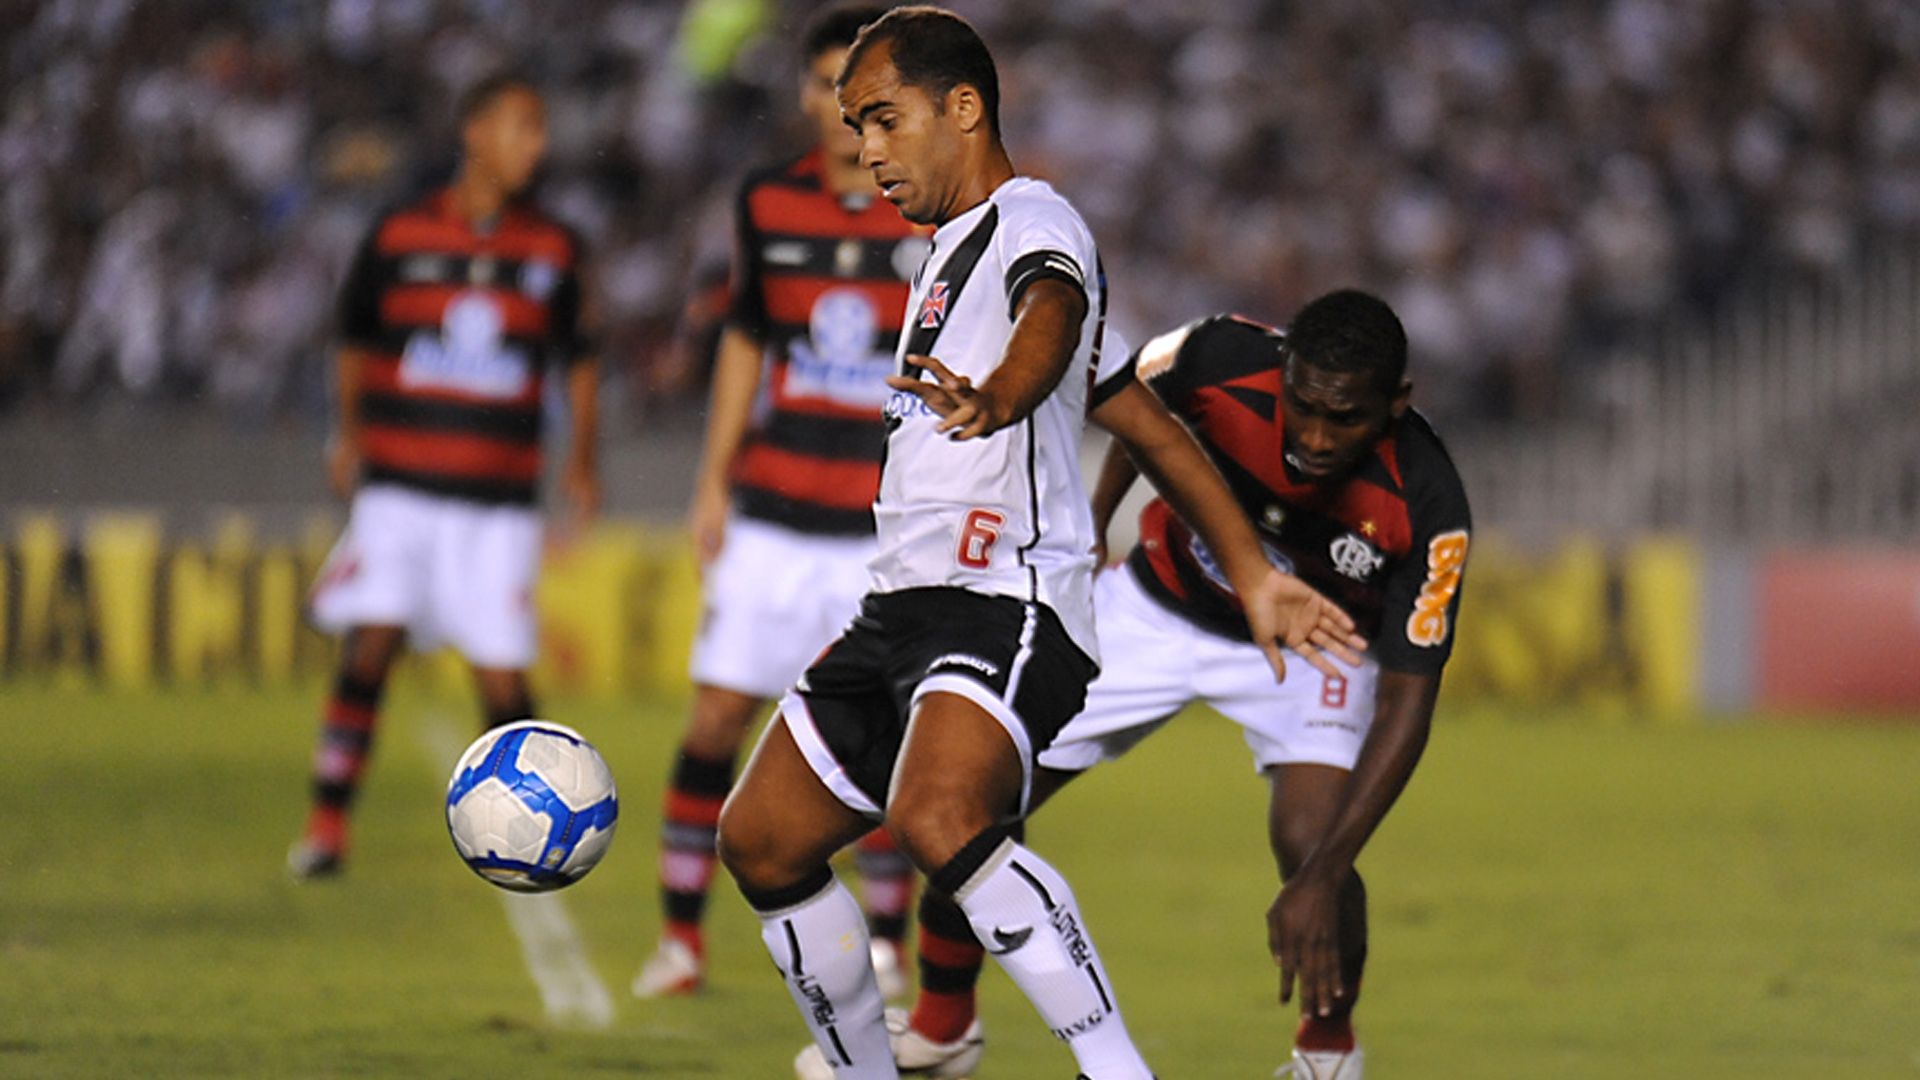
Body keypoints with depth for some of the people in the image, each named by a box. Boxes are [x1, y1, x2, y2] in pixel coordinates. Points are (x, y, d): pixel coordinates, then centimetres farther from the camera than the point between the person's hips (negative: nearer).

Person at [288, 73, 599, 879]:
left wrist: (582, 458, 10)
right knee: (370, 645, -10)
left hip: (499, 496, 1)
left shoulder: (552, 250, 7)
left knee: (501, 671, -4)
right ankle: (328, 822, -1)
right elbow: (356, 339, 16)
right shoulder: (398, 237, 3)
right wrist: (351, 432, 13)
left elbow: (577, 359, 16)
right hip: (399, 485, -1)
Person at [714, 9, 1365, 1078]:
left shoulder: (1033, 224, -4)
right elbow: (1152, 425, 28)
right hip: (906, 604, 11)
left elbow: (1053, 318, -31)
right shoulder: (953, 254, 25)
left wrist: (1001, 398, -54)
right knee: (760, 842, 10)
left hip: (1007, 604, -11)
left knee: (937, 822, -34)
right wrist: (1255, 577, 27)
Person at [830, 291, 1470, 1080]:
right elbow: (1140, 401, -4)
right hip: (1162, 603, 2)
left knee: (1308, 845, -27)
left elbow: (1406, 704, -31)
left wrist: (1323, 877, -39)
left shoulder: (1425, 507, -35)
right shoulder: (1225, 358, -31)